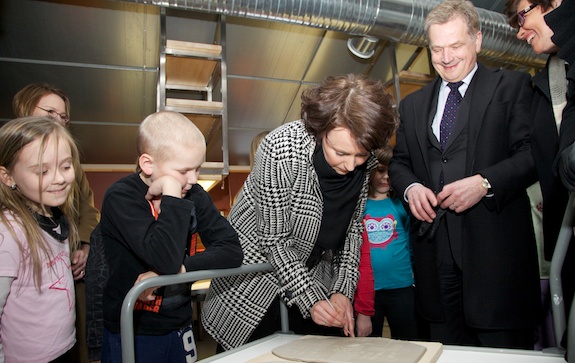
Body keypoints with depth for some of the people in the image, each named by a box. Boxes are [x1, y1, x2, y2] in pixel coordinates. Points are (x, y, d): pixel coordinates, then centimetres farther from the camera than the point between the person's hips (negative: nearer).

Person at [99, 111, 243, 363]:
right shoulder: (121, 197, -20)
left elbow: (232, 251, -12)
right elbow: (166, 260, -33)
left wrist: (180, 269, -23)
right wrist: (172, 193, -30)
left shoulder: (193, 195, -4)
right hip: (131, 336, -4)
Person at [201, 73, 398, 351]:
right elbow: (274, 239, -23)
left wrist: (343, 290, -9)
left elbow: (353, 228, -2)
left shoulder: (363, 162, -12)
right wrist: (310, 299, -24)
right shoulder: (282, 150, -29)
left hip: (316, 274, 5)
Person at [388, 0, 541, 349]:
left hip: (495, 245, -3)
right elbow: (399, 161, 18)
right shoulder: (412, 104, 17)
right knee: (448, 352, 12)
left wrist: (484, 183, -18)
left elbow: (534, 153, -4)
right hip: (435, 248, 4)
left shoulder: (512, 86, 5)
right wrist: (410, 187, -3)